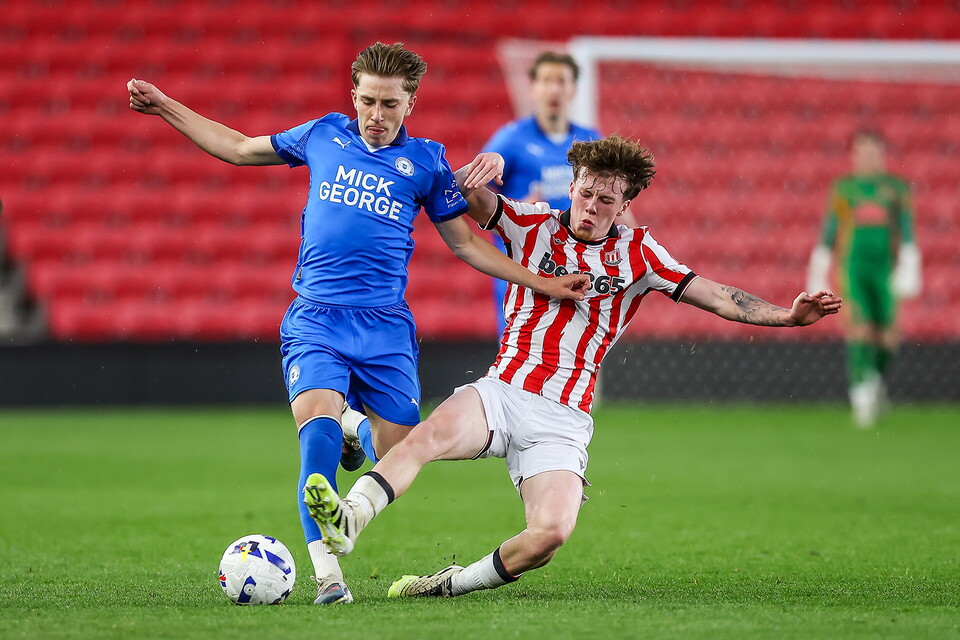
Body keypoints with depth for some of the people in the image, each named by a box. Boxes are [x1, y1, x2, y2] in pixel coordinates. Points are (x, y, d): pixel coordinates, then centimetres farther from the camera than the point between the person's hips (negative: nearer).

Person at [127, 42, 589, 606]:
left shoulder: (425, 161, 8)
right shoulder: (324, 136, 10)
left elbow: (465, 242, 16)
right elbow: (238, 148, 22)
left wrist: (541, 283, 9)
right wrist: (164, 106, 19)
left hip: (385, 325, 1)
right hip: (314, 319, -1)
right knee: (318, 424, -26)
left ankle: (357, 428, 36)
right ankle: (327, 573, -27)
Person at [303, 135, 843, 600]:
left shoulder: (637, 254, 10)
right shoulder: (535, 226, 9)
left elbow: (715, 295, 7)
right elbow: (477, 201, -4)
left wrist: (786, 315, -4)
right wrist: (480, 174, -29)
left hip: (564, 419, 0)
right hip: (503, 390, 0)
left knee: (552, 532, -24)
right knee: (431, 433, -33)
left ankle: (456, 583, -3)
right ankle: (348, 521, -46)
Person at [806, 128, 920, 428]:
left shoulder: (896, 188, 9)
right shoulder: (842, 188, 9)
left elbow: (907, 231, 5)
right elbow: (828, 234, 12)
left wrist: (908, 269, -5)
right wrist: (818, 275, 11)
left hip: (886, 266, 1)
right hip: (853, 265, -1)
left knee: (887, 333, 0)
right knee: (858, 324, -17)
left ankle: (877, 381, 27)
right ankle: (862, 391, -24)